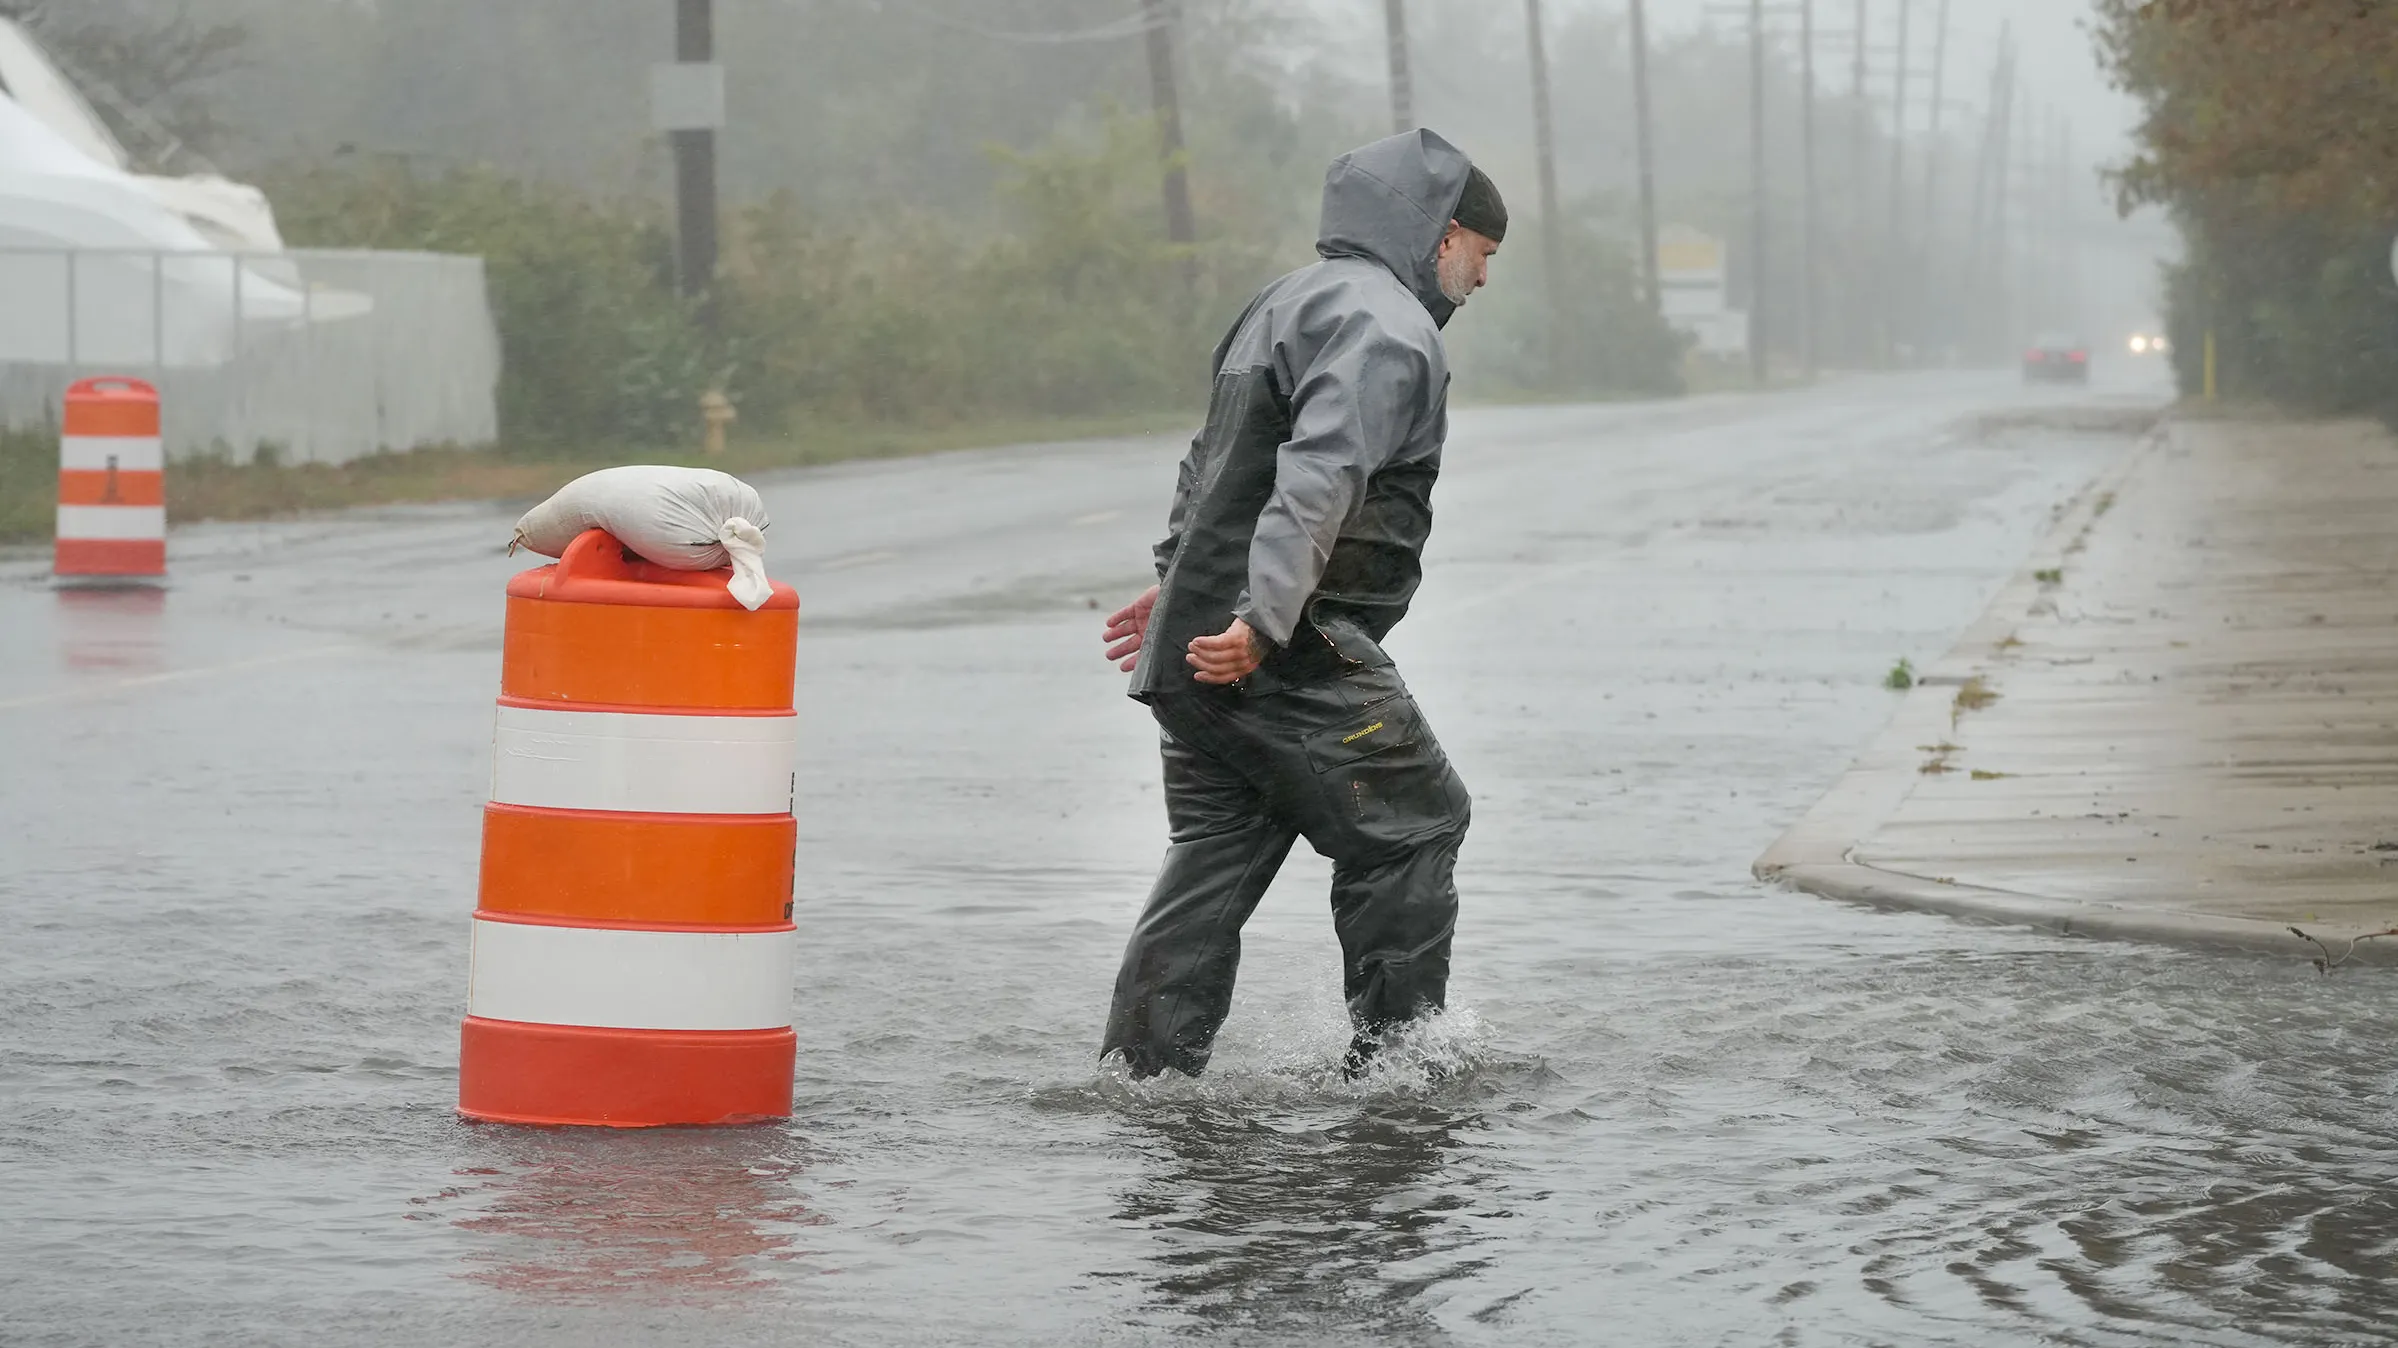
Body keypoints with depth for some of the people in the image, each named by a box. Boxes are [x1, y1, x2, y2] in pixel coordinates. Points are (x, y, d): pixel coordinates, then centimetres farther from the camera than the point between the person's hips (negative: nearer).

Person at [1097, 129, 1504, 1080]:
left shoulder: (1287, 305, 23)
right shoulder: (1387, 327, -11)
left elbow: (1212, 461, 33)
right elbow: (1319, 478, -25)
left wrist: (1179, 581, 42)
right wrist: (1266, 618, -32)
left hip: (1198, 653, 10)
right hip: (1290, 660, -10)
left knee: (1215, 857, 11)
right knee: (1414, 823, 2)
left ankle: (1142, 1073, 9)